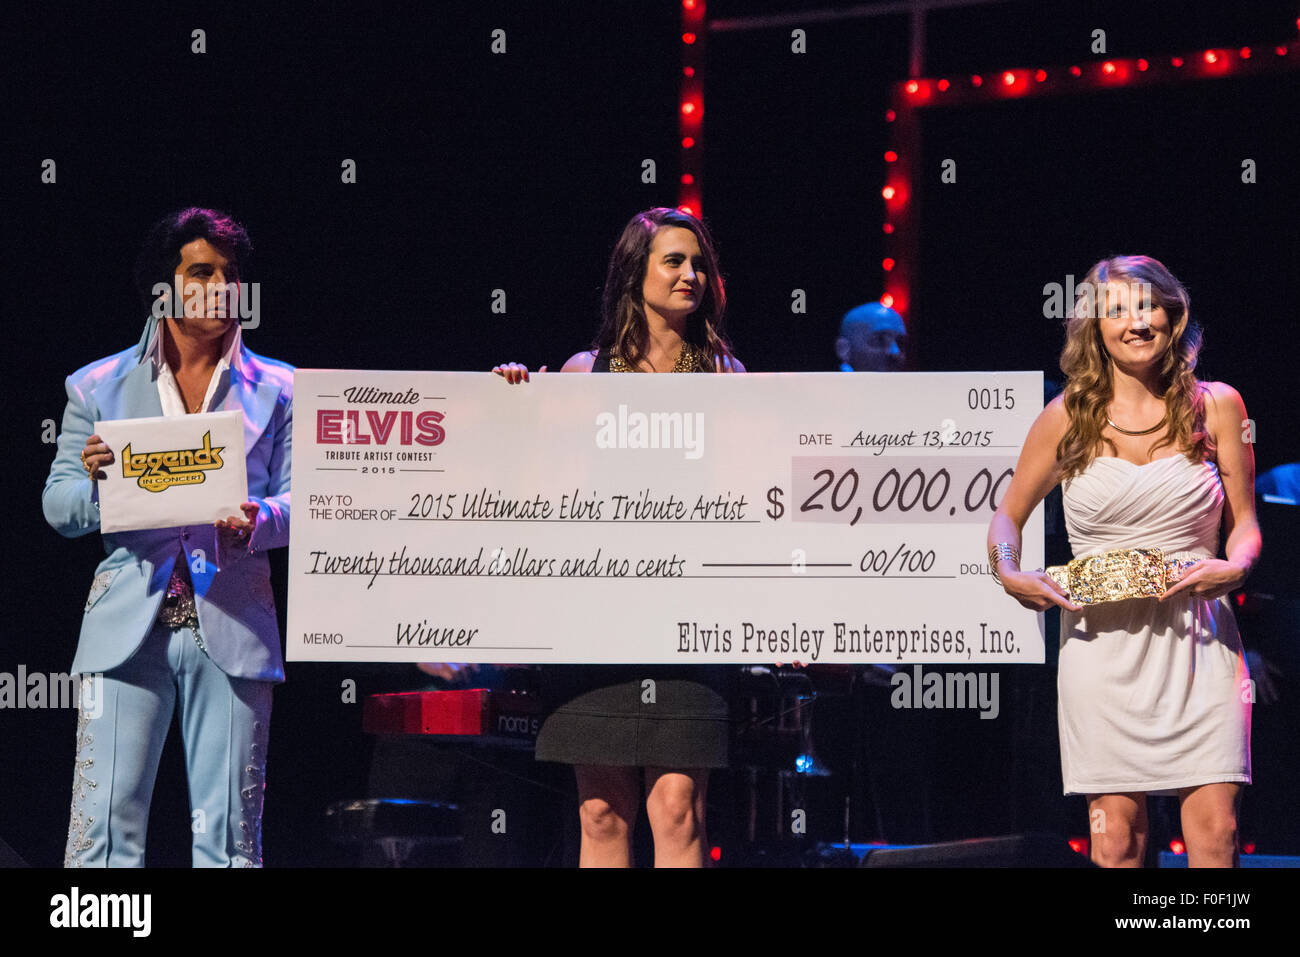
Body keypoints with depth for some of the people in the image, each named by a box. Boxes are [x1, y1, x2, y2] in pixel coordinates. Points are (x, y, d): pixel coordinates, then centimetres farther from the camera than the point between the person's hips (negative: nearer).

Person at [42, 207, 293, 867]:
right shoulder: (99, 387, 11)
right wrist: (95, 485, -14)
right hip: (130, 624, -1)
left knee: (230, 835, 0)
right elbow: (58, 508, 9)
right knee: (105, 825, -7)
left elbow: (300, 501, 6)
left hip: (232, 627, 1)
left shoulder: (277, 391, 12)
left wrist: (257, 522, -16)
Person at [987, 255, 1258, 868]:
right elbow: (1008, 515, 15)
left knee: (1215, 828, -9)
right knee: (1115, 835, -4)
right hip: (1102, 640, 0)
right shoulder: (1068, 417, 6)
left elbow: (1244, 522, 11)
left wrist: (1235, 566, -11)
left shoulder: (1216, 406, 7)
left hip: (1197, 639, 0)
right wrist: (1009, 576, -5)